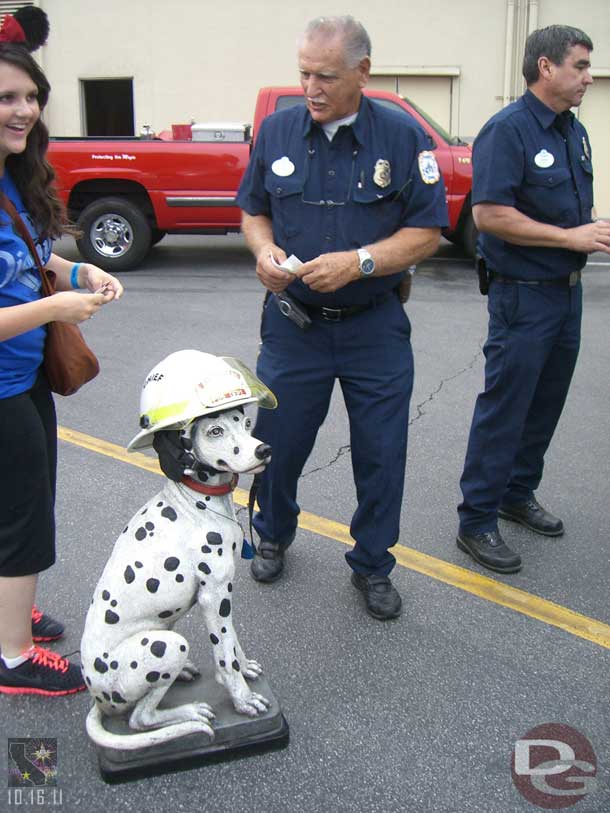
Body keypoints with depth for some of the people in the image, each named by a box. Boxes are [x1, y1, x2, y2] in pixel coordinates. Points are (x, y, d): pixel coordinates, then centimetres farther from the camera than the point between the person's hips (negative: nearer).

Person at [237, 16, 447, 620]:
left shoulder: (402, 137, -5)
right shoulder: (277, 131, 2)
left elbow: (427, 231, -6)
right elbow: (253, 210, 10)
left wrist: (359, 262, -21)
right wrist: (265, 250, -12)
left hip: (375, 327, -1)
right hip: (292, 322, 2)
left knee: (381, 453, 7)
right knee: (276, 440, 12)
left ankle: (372, 564, 29)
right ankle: (273, 535, 41)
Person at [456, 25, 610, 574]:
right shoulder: (507, 130, -14)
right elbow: (488, 214, -23)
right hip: (523, 295, -9)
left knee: (546, 403, 15)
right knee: (504, 408, -4)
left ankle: (518, 494, 31)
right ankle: (477, 521, 7)